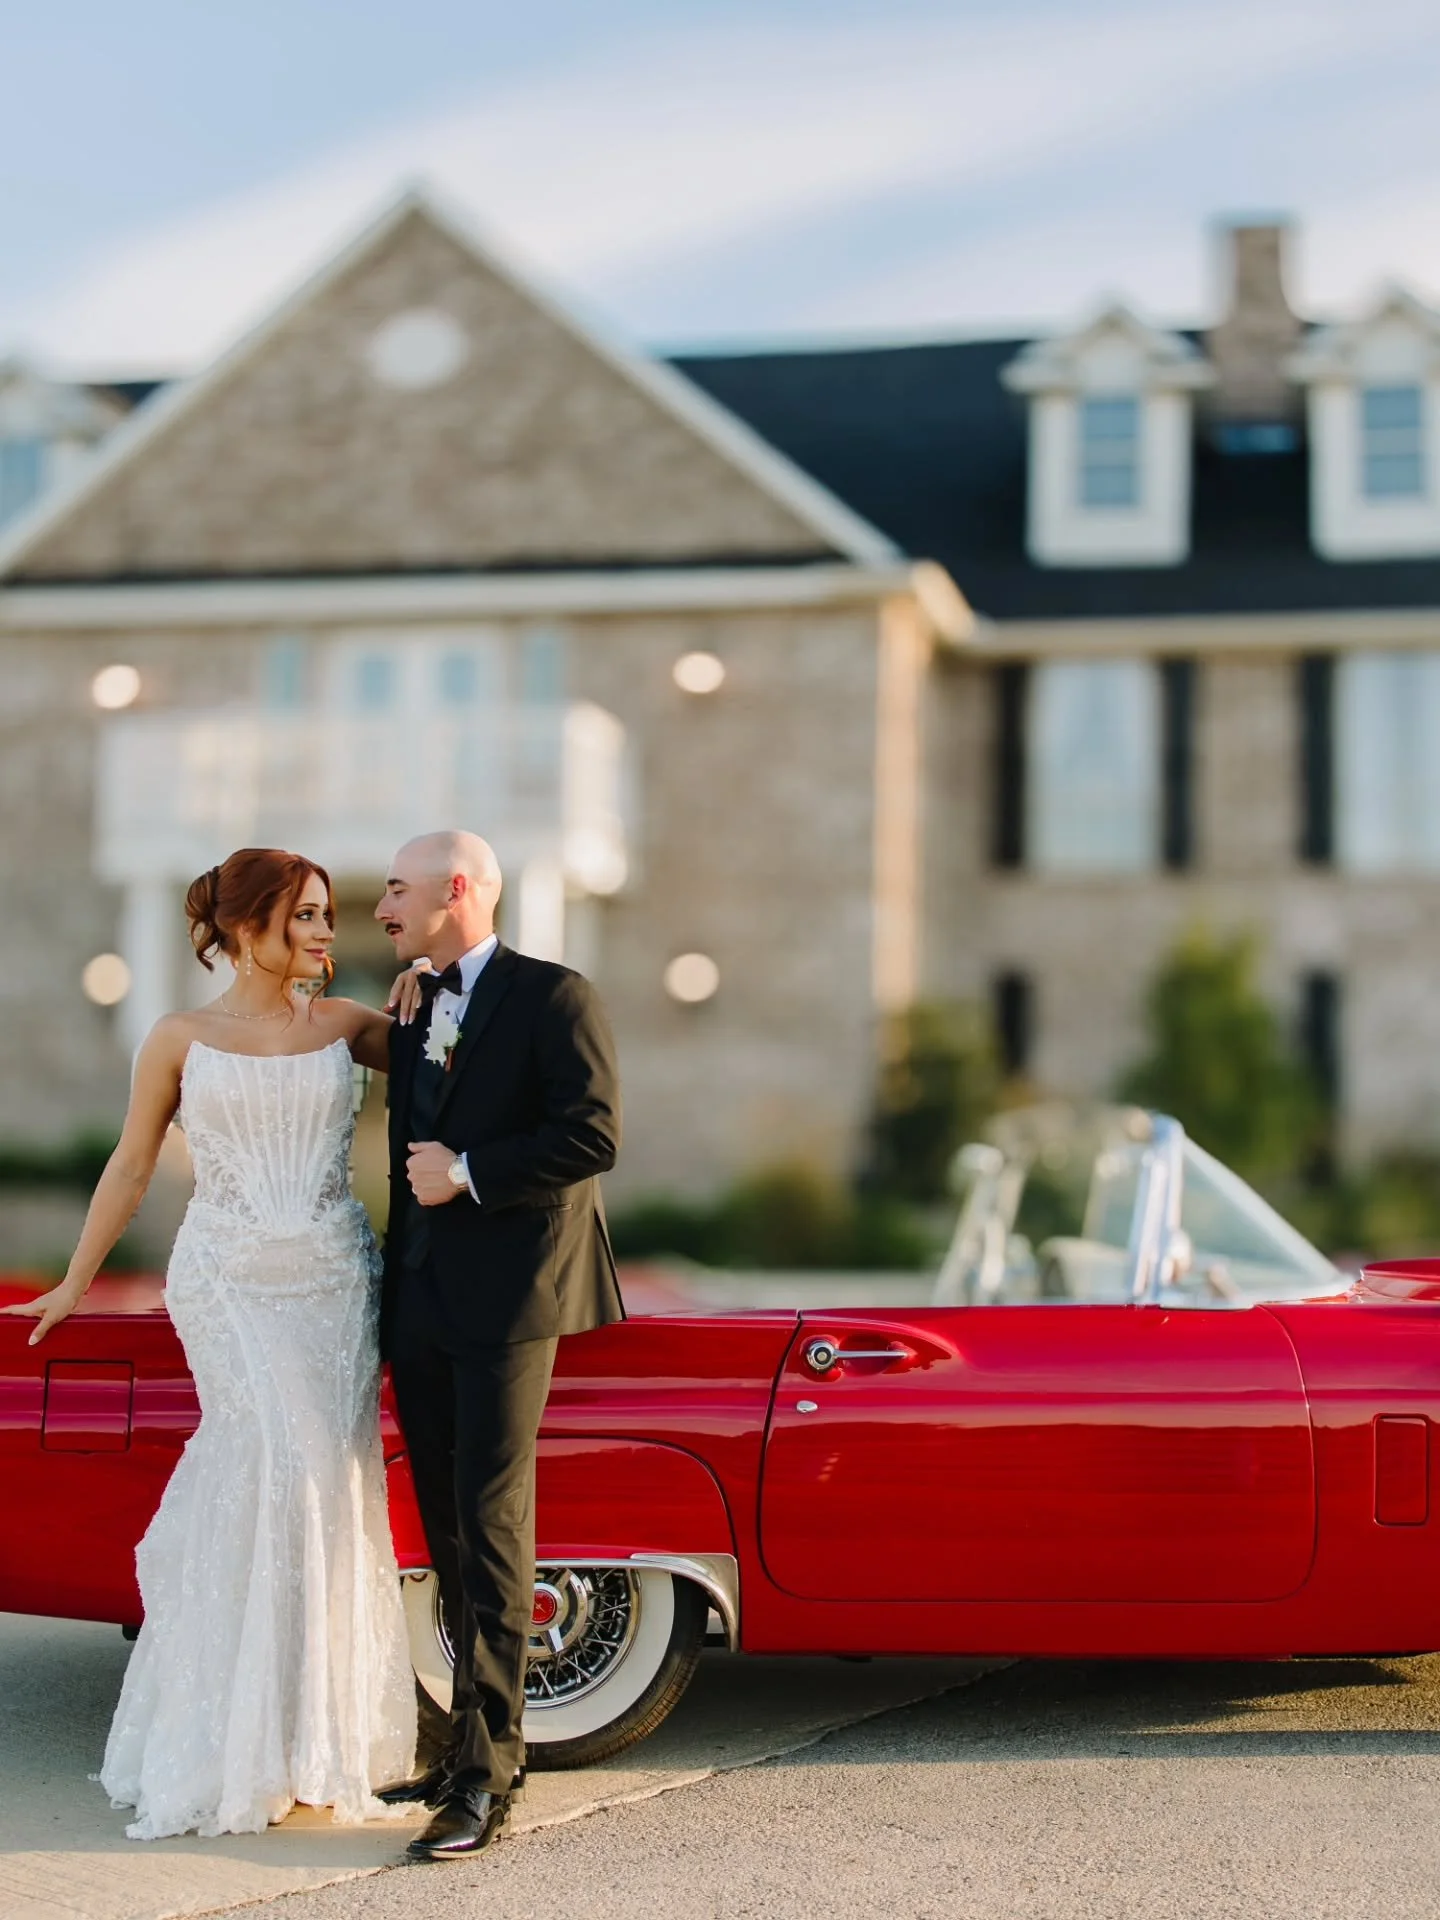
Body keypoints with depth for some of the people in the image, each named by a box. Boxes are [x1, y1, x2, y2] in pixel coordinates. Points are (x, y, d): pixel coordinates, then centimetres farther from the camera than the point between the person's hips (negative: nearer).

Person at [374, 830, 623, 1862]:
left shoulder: (553, 996, -5)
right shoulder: (413, 1013, 17)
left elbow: (595, 1135, -15)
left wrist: (466, 1174, -14)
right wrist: (389, 1293, 16)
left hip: (506, 1299, -7)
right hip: (420, 1302, 8)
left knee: (490, 1524, -8)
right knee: (447, 1531, 11)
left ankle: (487, 1780, -4)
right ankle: (481, 1745, 21)